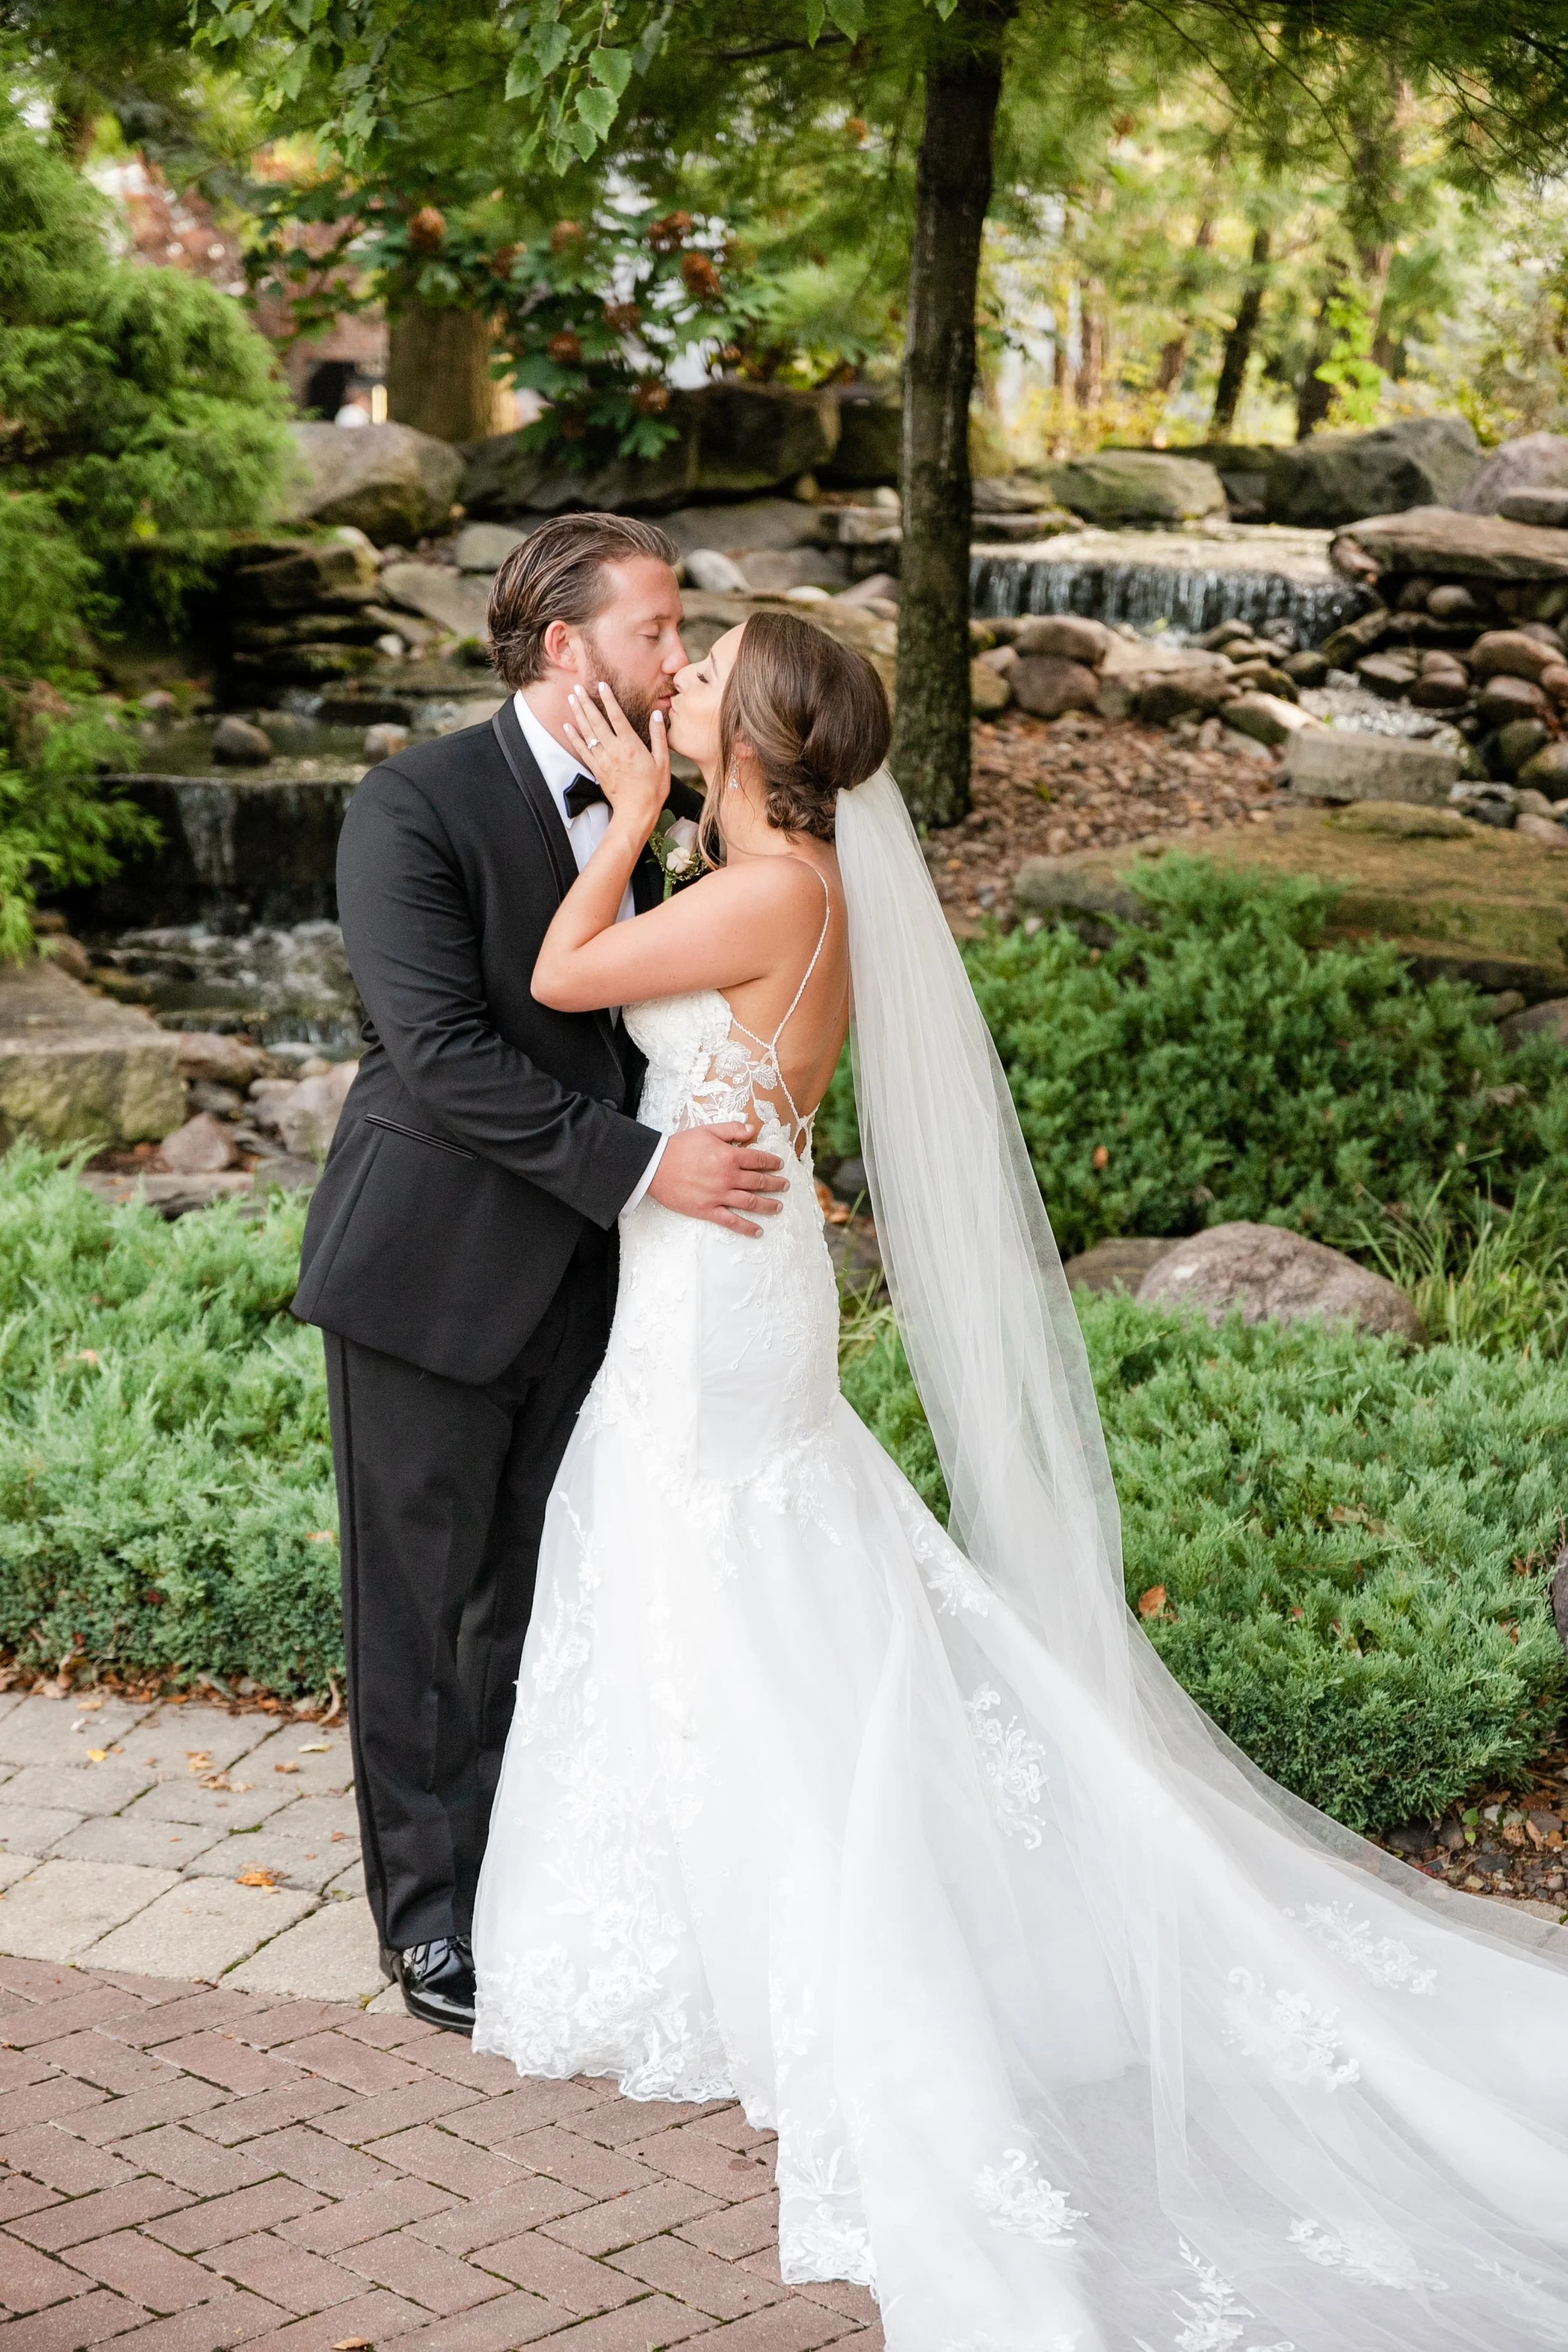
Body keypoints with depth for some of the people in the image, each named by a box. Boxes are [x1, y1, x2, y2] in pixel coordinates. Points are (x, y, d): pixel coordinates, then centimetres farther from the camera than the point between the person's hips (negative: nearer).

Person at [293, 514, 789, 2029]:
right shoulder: (417, 806, -14)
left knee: (537, 1609, 12)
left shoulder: (624, 812, 9)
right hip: (429, 1279, -6)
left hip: (576, 1281, 6)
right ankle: (429, 1916, 18)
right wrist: (643, 1165, -25)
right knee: (420, 1609, 5)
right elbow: (442, 1049, -22)